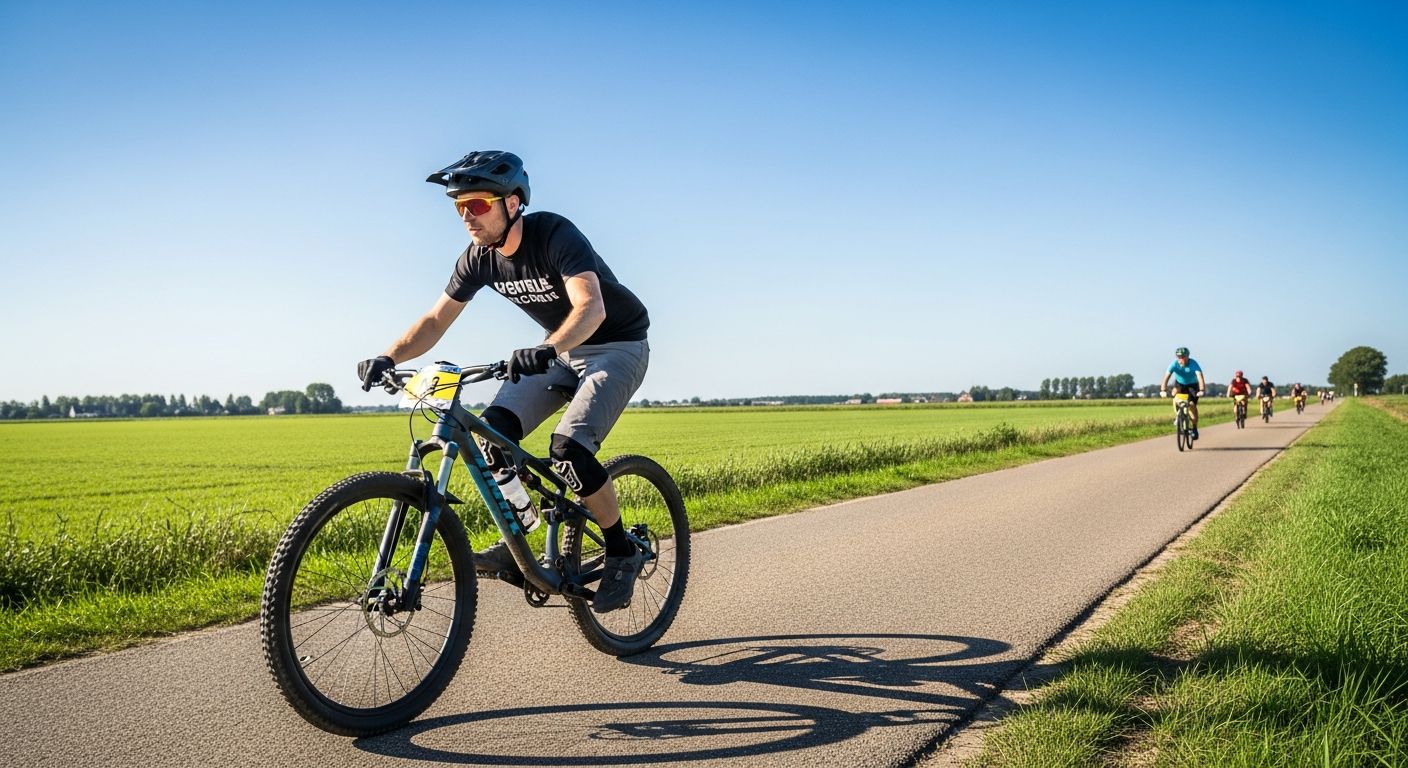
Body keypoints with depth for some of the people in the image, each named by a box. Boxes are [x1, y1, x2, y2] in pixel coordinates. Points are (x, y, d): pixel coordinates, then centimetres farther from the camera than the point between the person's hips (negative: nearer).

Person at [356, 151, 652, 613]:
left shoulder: (554, 235, -26)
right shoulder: (479, 257, -6)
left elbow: (591, 307, -40)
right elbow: (436, 320, -2)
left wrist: (546, 349, -58)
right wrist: (388, 358, -18)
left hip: (618, 346, -7)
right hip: (562, 351, 7)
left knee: (568, 449, -26)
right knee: (493, 429, -13)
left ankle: (622, 553, -5)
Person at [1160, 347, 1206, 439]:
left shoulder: (1193, 364, -31)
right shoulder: (1174, 364, -27)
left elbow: (1200, 377, -43)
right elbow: (1166, 377, -36)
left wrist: (1201, 390, -59)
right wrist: (1163, 390, -50)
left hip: (1192, 385, -2)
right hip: (1180, 383, 2)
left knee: (1192, 405, -14)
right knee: (1175, 393, -30)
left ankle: (1195, 428, 3)